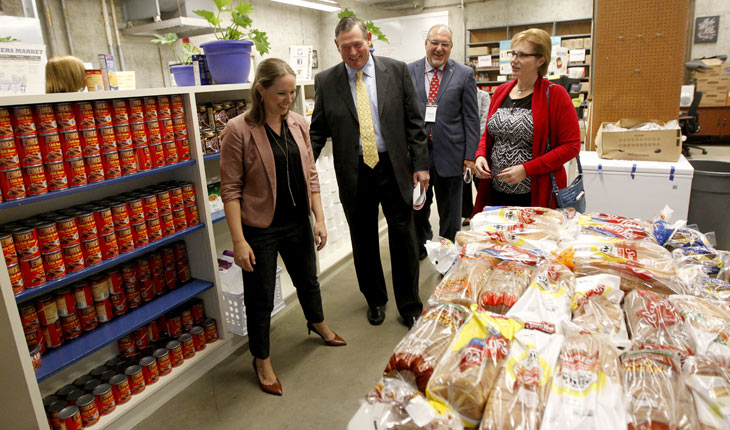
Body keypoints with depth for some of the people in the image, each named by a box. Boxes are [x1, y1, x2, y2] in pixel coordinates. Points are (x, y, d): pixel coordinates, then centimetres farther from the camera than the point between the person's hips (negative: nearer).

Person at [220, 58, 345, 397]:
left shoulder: (298, 123, 1)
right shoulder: (239, 130, -15)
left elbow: (310, 175, 6)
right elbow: (230, 189, -14)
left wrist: (319, 219, 3)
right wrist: (238, 240, -18)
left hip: (298, 223, 5)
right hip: (260, 230, -5)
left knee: (307, 279, 25)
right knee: (260, 297, 10)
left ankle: (317, 323, 54)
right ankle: (262, 360, 32)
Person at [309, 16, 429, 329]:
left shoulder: (397, 71, 1)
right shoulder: (325, 81, 2)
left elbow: (414, 122, 2)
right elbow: (318, 131, 5)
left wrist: (420, 164, -2)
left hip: (394, 169, -1)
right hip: (354, 174, 1)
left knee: (404, 240, 6)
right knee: (364, 243, 14)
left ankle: (409, 306, 25)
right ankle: (375, 300, 36)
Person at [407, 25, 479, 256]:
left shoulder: (464, 74, 1)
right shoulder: (409, 71, 5)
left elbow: (471, 118, 0)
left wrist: (470, 155, -5)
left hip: (449, 153, -1)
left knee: (450, 212, 10)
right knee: (417, 206, 14)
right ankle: (420, 247, 36)